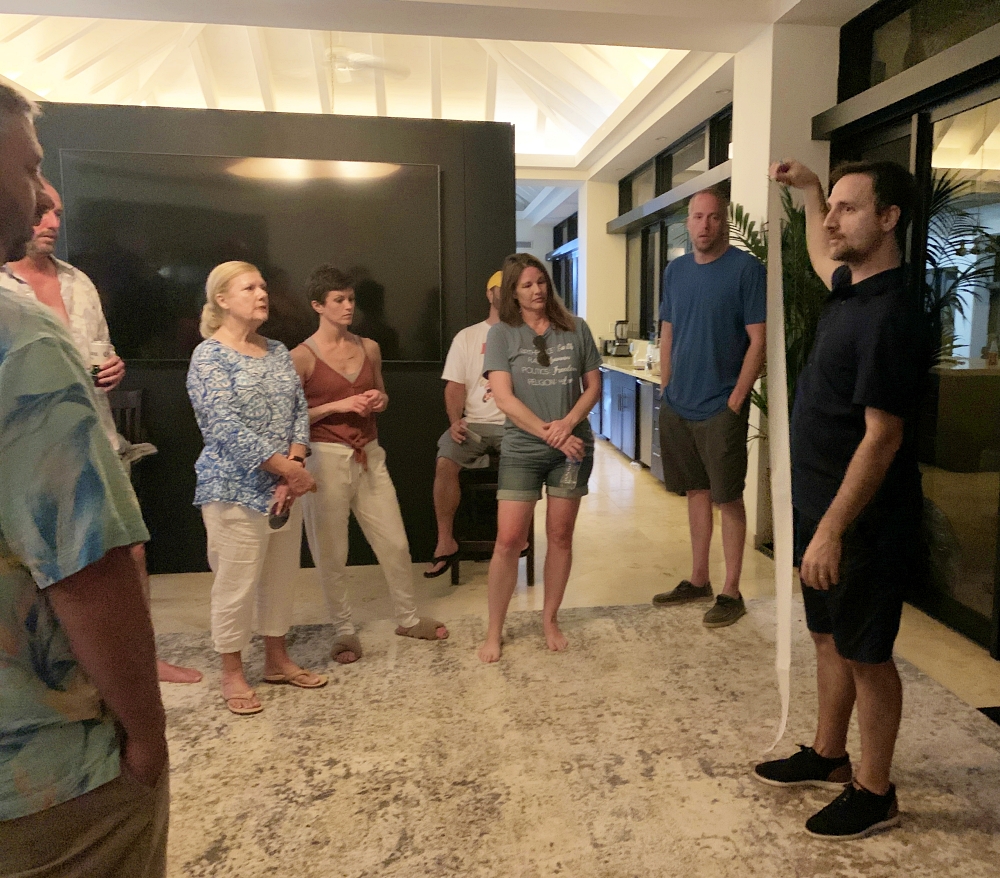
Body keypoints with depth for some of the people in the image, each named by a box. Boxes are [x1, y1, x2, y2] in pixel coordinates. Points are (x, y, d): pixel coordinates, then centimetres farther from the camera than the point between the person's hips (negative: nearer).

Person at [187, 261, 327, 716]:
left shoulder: (277, 351, 11)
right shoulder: (209, 356, -10)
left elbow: (299, 411, 7)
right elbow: (227, 428, -18)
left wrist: (295, 463, -9)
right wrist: (288, 469, -18)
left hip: (284, 485, 7)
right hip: (235, 489, -6)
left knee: (281, 575, 14)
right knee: (237, 582, 2)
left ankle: (277, 659, 30)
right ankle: (232, 673, 20)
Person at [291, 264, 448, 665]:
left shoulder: (369, 348, 7)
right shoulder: (302, 356, -7)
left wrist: (380, 400, -2)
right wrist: (338, 406, -17)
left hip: (369, 455, 5)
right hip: (326, 458, -4)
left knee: (395, 543, 9)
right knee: (331, 553, 5)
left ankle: (408, 619, 28)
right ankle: (344, 630, 24)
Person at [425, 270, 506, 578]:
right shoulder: (467, 337, 12)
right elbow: (455, 386, 7)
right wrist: (455, 421, -10)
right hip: (474, 423, 1)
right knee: (444, 463, -25)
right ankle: (445, 542, -11)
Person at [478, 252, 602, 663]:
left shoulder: (575, 329, 5)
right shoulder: (502, 334, -1)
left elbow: (593, 385, 6)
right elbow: (504, 398, -9)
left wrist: (568, 423, -12)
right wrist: (549, 434, -15)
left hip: (573, 446, 2)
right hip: (522, 448, -2)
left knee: (560, 537, 8)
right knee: (508, 540, -5)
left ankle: (550, 619, 26)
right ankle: (494, 631, 11)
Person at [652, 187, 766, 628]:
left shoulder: (746, 268, -8)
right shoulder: (675, 270, 9)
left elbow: (758, 341, -11)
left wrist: (735, 400, -15)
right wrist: (666, 388, 8)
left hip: (721, 408, -5)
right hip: (677, 405, 6)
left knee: (727, 497, 2)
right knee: (696, 491, 14)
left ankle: (731, 592, 13)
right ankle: (698, 580, 26)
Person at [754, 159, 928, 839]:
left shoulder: (892, 317, -22)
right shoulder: (850, 288, 7)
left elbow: (881, 439, -25)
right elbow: (822, 255, 34)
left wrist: (831, 529, -25)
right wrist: (809, 189, 30)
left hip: (864, 521, -9)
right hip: (822, 507, 9)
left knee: (865, 654, 6)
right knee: (830, 638, 20)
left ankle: (875, 792, 25)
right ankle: (828, 758, 37)